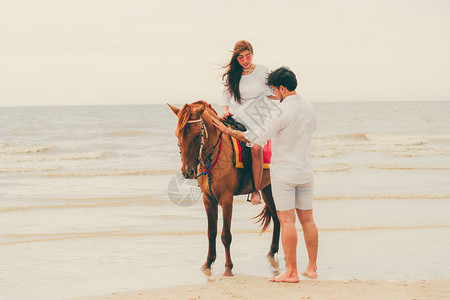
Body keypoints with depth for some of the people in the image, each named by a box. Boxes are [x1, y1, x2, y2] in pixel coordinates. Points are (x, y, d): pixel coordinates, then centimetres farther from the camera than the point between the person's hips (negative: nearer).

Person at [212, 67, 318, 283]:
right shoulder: (309, 109, 7)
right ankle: (312, 268, 17)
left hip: (284, 174, -7)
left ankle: (291, 272, -3)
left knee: (287, 221, -4)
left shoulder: (282, 111, -17)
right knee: (307, 219, 12)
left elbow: (259, 136, -19)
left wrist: (228, 131, -11)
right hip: (305, 172, 7)